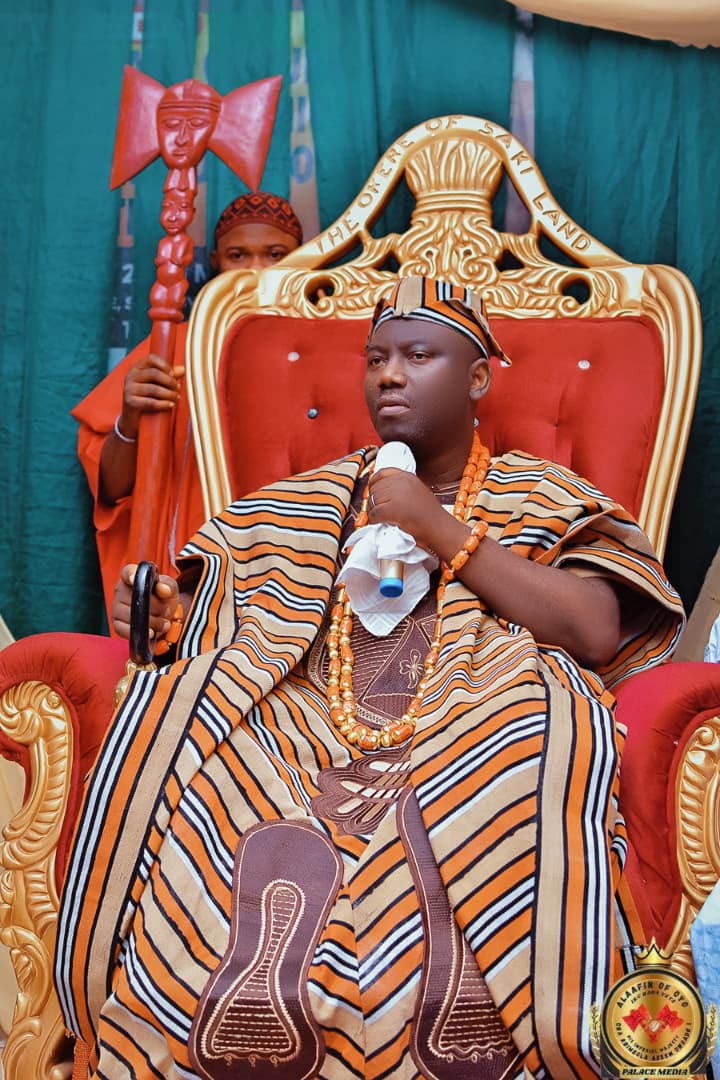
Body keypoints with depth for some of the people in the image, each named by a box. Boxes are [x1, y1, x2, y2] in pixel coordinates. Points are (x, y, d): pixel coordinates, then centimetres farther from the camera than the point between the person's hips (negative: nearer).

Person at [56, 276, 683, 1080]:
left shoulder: (543, 501, 13)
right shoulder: (305, 504, 22)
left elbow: (597, 633, -4)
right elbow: (212, 606, 19)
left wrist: (441, 531, -5)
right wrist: (163, 616, -6)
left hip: (475, 734, -2)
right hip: (309, 733, 3)